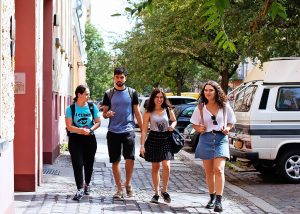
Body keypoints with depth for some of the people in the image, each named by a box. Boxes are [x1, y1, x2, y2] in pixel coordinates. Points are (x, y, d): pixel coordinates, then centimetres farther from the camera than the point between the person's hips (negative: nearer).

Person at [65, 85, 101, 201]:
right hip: (75, 139, -2)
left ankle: (87, 184, 34)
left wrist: (90, 130, -15)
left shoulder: (92, 106, 2)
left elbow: (98, 122, 4)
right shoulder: (71, 108, -4)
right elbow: (69, 126, -8)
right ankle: (80, 189, -8)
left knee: (88, 163, 11)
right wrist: (81, 130, -23)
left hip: (90, 139, 2)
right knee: (77, 164, -8)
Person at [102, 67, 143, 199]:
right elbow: (104, 113, 11)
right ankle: (119, 189, 13)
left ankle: (128, 183, 10)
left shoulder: (132, 93, 7)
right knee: (115, 161, 3)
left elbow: (137, 112, 9)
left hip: (128, 130, -1)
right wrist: (107, 114, -13)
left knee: (130, 158, -13)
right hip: (113, 132, 1)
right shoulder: (109, 94, 8)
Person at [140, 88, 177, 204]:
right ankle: (156, 193, 18)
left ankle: (164, 190, 5)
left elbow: (174, 120, 19)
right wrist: (142, 145, -10)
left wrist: (172, 125, -6)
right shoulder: (149, 112, -2)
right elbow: (144, 130, -3)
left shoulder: (168, 110, 2)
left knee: (166, 165, -13)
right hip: (153, 139, 0)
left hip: (166, 139, 0)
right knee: (155, 167, 7)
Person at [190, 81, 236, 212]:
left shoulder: (225, 107, 2)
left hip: (221, 139, -2)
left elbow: (231, 122, 12)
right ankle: (212, 197, 23)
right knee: (209, 171, 8)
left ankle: (219, 200, -17)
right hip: (206, 139, 2)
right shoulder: (200, 108, 5)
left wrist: (227, 129, -9)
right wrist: (199, 129, -11)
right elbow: (194, 124, 11)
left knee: (218, 169, -15)